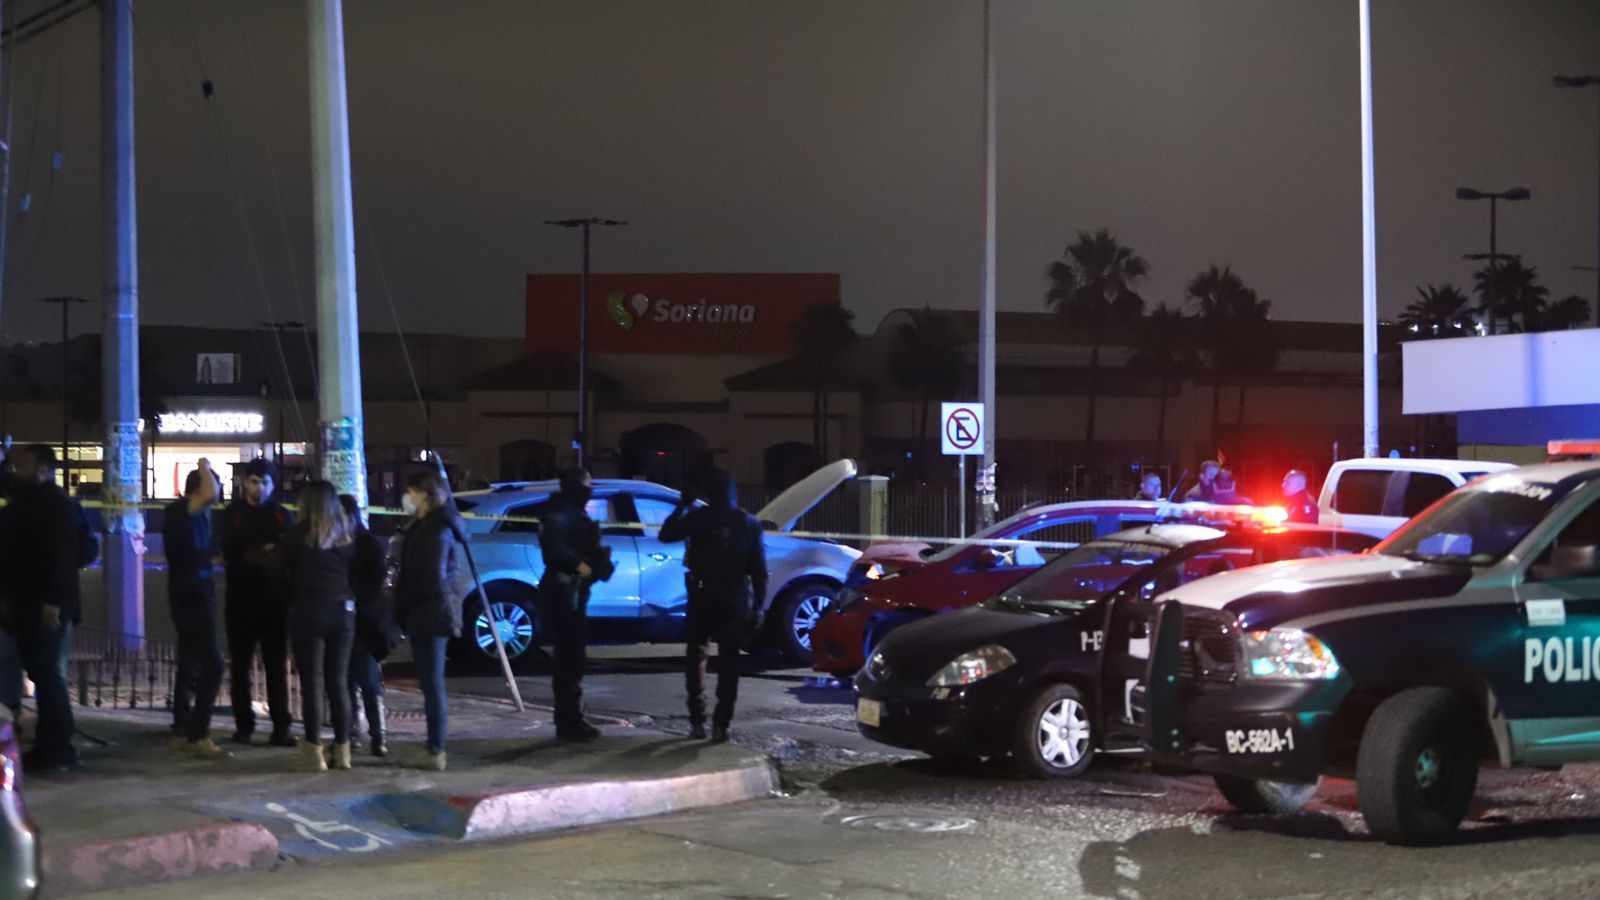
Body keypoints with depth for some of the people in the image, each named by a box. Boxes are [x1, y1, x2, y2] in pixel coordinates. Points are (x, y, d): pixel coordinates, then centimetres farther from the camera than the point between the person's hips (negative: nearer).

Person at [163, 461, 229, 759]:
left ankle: (182, 732, 24)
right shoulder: (178, 511, -14)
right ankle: (198, 737, -16)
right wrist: (205, 467, -15)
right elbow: (210, 494, -32)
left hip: (195, 596, 10)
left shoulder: (195, 515, 12)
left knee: (190, 664, 16)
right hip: (191, 597, -10)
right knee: (212, 664, -14)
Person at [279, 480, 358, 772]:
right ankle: (342, 750, 11)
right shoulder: (348, 534, 7)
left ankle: (314, 751, -4)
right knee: (338, 681, 9)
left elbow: (281, 567, 4)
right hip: (343, 611, 4)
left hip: (309, 609, -4)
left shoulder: (299, 533, -5)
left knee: (312, 682, -2)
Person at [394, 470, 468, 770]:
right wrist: (404, 602, 10)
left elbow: (434, 578, -21)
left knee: (432, 683, -7)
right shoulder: (427, 526, 16)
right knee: (432, 684, 12)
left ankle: (436, 752, -6)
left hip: (429, 615, -10)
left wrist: (404, 602, -10)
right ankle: (435, 749, 17)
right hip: (428, 615, 10)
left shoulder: (436, 530, -15)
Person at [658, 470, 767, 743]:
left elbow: (667, 534, 7)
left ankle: (697, 720, 5)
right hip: (736, 598, 1)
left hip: (703, 596, -1)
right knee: (728, 661, 4)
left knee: (696, 656, 12)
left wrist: (683, 505, 16)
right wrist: (758, 603, 6)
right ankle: (721, 724, -2)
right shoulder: (748, 523, 3)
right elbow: (759, 568, 2)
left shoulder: (698, 518, -4)